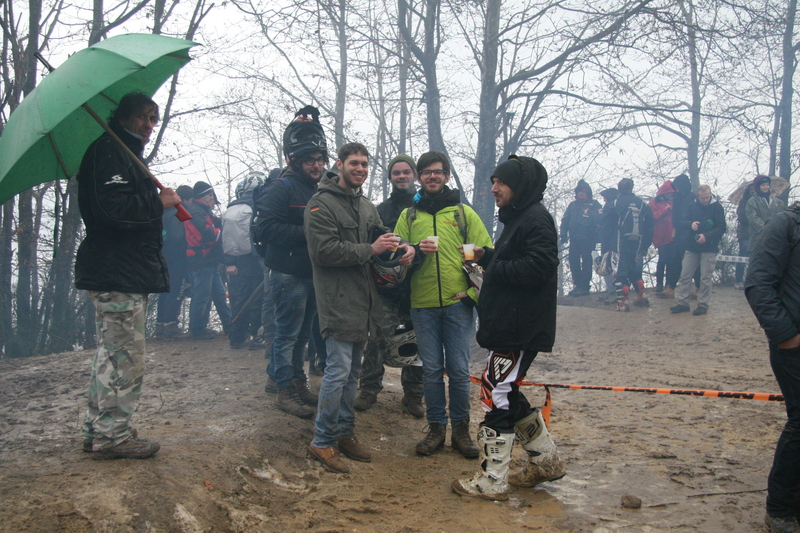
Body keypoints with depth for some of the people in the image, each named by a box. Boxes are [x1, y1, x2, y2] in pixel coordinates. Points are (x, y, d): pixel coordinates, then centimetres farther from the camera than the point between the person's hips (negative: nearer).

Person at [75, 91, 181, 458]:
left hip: (128, 274, 11)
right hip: (117, 276, -11)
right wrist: (160, 201, -14)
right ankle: (113, 435, 2)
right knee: (126, 358, -6)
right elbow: (112, 208, -23)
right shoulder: (107, 152, -10)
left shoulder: (128, 156, 24)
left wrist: (159, 204, 10)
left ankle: (97, 431, 24)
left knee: (110, 353, 15)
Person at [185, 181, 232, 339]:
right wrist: (222, 232, -8)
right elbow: (209, 234, -23)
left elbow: (218, 227, 13)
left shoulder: (206, 212, 19)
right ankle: (197, 329, 5)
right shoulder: (196, 212, -13)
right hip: (202, 262, -10)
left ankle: (229, 325, 20)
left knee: (219, 293, 13)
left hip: (211, 261, 10)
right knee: (202, 295, -4)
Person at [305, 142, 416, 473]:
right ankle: (322, 442, 3)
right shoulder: (322, 204, -8)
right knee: (339, 369, -9)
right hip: (338, 301, -8)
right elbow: (324, 250, -19)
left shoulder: (366, 207, 18)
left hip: (363, 302, 8)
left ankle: (344, 432, 26)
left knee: (352, 371, 14)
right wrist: (369, 250, -19)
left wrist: (403, 246, -2)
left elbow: (382, 237, 21)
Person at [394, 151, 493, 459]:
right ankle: (436, 428, 19)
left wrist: (472, 290, -7)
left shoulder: (464, 213, 7)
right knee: (431, 370, 6)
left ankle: (460, 429, 16)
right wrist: (417, 250, -13)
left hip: (457, 303, -1)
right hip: (423, 304, 1)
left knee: (459, 369, 2)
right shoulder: (408, 216, 12)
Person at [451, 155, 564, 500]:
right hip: (507, 324, 11)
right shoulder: (517, 217, 20)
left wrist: (496, 268, -14)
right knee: (507, 393, 17)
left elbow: (539, 266, -24)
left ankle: (491, 481, 2)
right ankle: (545, 460, 29)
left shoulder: (536, 219, -13)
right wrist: (486, 256, 6)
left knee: (497, 394, -6)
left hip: (521, 327, -11)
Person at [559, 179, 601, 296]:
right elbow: (565, 220, 15)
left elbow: (600, 219, -5)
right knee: (574, 263, 4)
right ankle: (578, 285, 13)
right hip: (574, 239, 4)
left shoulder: (594, 204, 5)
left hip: (588, 239, -4)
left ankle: (584, 286, 1)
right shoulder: (572, 205, 17)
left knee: (586, 263, -3)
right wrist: (563, 235, 6)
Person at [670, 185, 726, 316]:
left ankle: (703, 304, 8)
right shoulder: (692, 206, 5)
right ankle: (682, 302, 11)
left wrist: (707, 236, -22)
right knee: (685, 275, 4)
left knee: (705, 278, 0)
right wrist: (691, 224, -16)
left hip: (709, 248, -4)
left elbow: (722, 228, -9)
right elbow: (683, 221, 7)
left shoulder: (717, 207, -5)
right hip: (692, 246, 4)